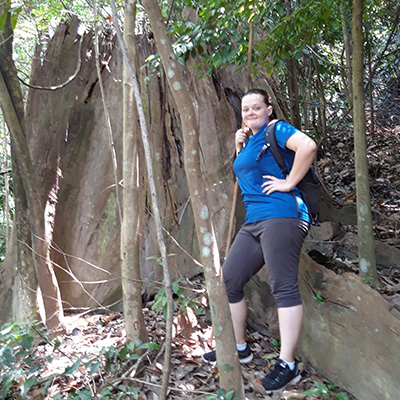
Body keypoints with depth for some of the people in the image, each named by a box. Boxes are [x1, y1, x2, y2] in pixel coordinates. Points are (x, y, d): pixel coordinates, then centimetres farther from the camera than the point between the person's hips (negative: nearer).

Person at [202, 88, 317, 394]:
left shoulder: (276, 129, -3)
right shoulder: (251, 140, 23)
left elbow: (308, 146, -21)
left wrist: (289, 182, -16)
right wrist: (239, 147, 17)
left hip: (281, 215, -10)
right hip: (253, 221, 10)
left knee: (284, 287, -11)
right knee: (228, 281, 9)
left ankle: (288, 365, -5)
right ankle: (239, 348, 24)